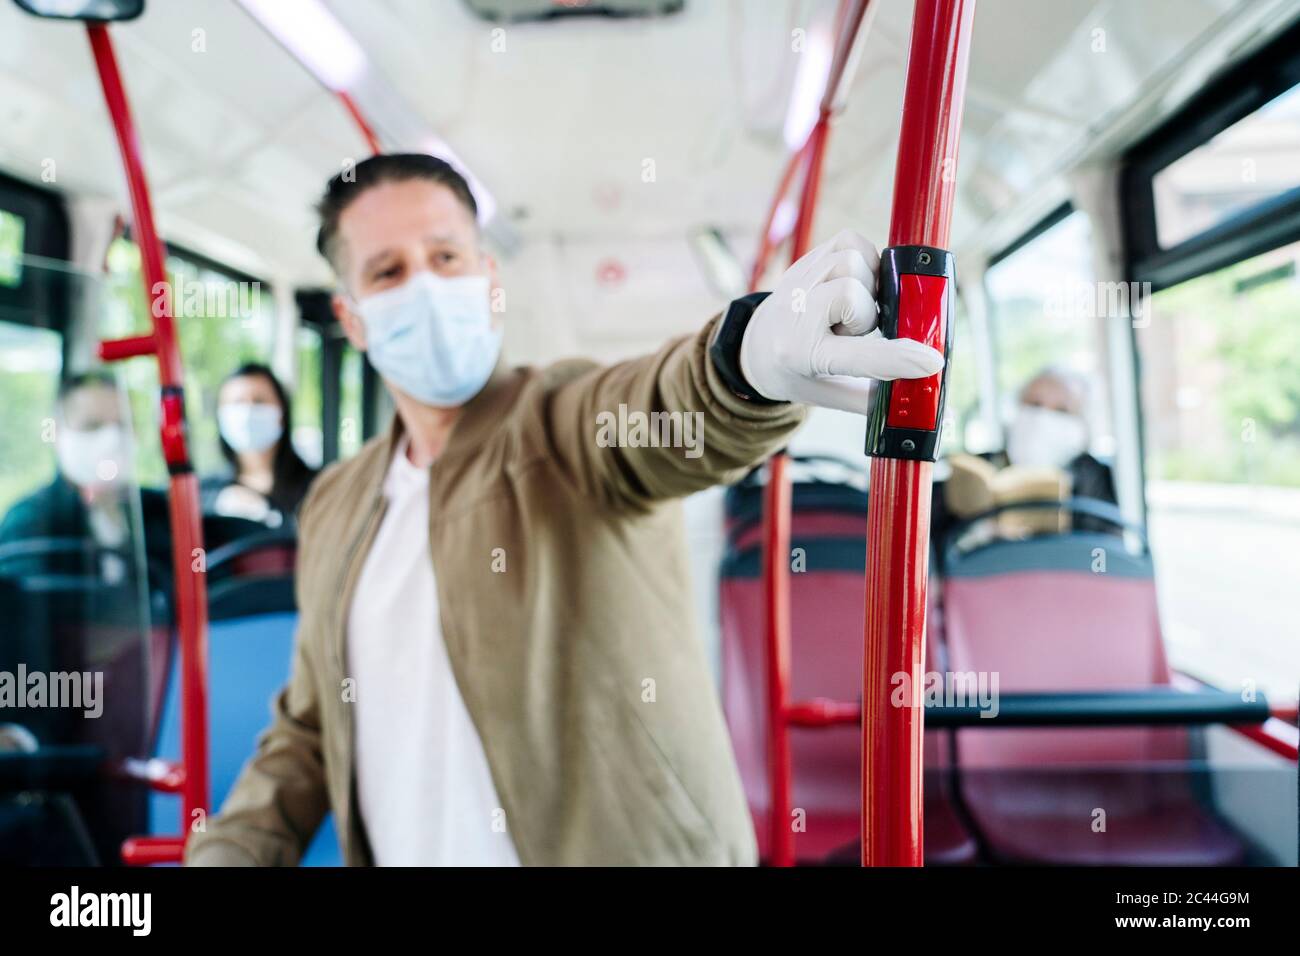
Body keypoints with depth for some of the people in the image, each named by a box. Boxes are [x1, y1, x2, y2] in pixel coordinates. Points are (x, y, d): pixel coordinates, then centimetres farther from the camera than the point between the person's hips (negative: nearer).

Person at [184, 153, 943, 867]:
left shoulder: (569, 425, -12)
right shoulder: (336, 507, 7)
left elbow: (686, 408, -35)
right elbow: (308, 731, 13)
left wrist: (755, 352, -56)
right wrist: (227, 850, -1)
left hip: (623, 848, -5)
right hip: (387, 852, 6)